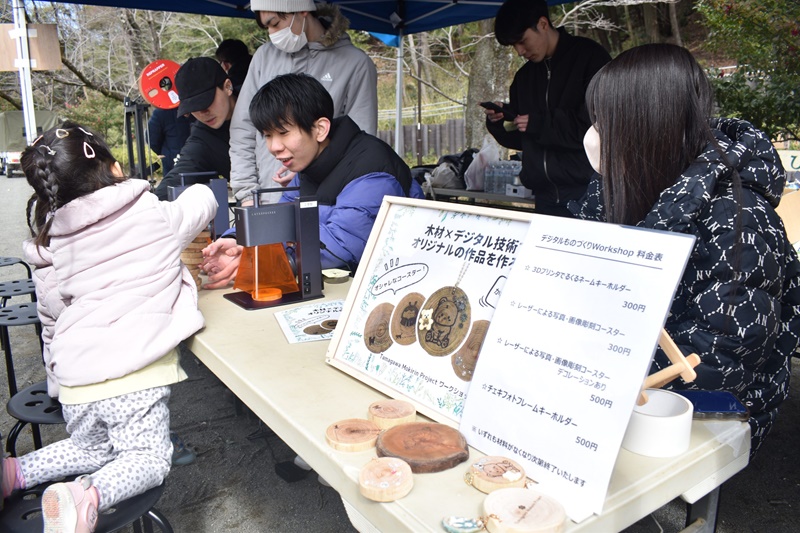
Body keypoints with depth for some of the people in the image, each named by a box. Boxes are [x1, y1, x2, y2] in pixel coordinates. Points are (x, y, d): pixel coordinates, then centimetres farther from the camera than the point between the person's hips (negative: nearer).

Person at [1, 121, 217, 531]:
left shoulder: (50, 245, 10)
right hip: (135, 376, -5)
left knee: (90, 449, 29)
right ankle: (89, 497, -14)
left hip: (75, 379, 6)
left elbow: (51, 321, 20)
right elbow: (203, 200, 15)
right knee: (149, 456, 11)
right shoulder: (156, 217, -4)